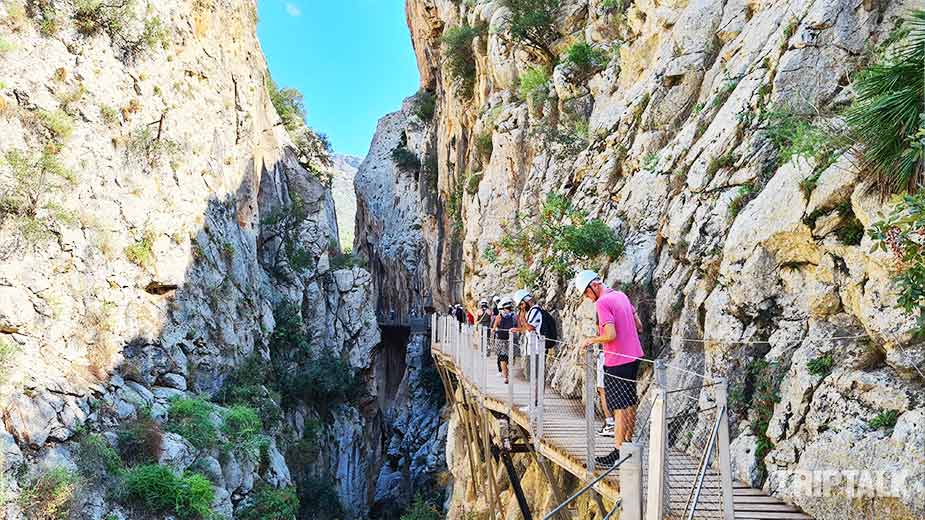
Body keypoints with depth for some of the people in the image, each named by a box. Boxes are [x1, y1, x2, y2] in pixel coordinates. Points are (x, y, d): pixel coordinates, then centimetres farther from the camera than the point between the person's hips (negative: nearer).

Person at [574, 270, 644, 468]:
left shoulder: (602, 303, -17)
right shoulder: (621, 296, 10)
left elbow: (610, 335, -24)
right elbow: (639, 325, 15)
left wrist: (591, 340, -10)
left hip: (616, 362, -9)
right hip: (633, 356, 9)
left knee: (619, 408, -4)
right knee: (630, 403, 15)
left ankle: (618, 452, 0)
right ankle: (628, 441, 24)